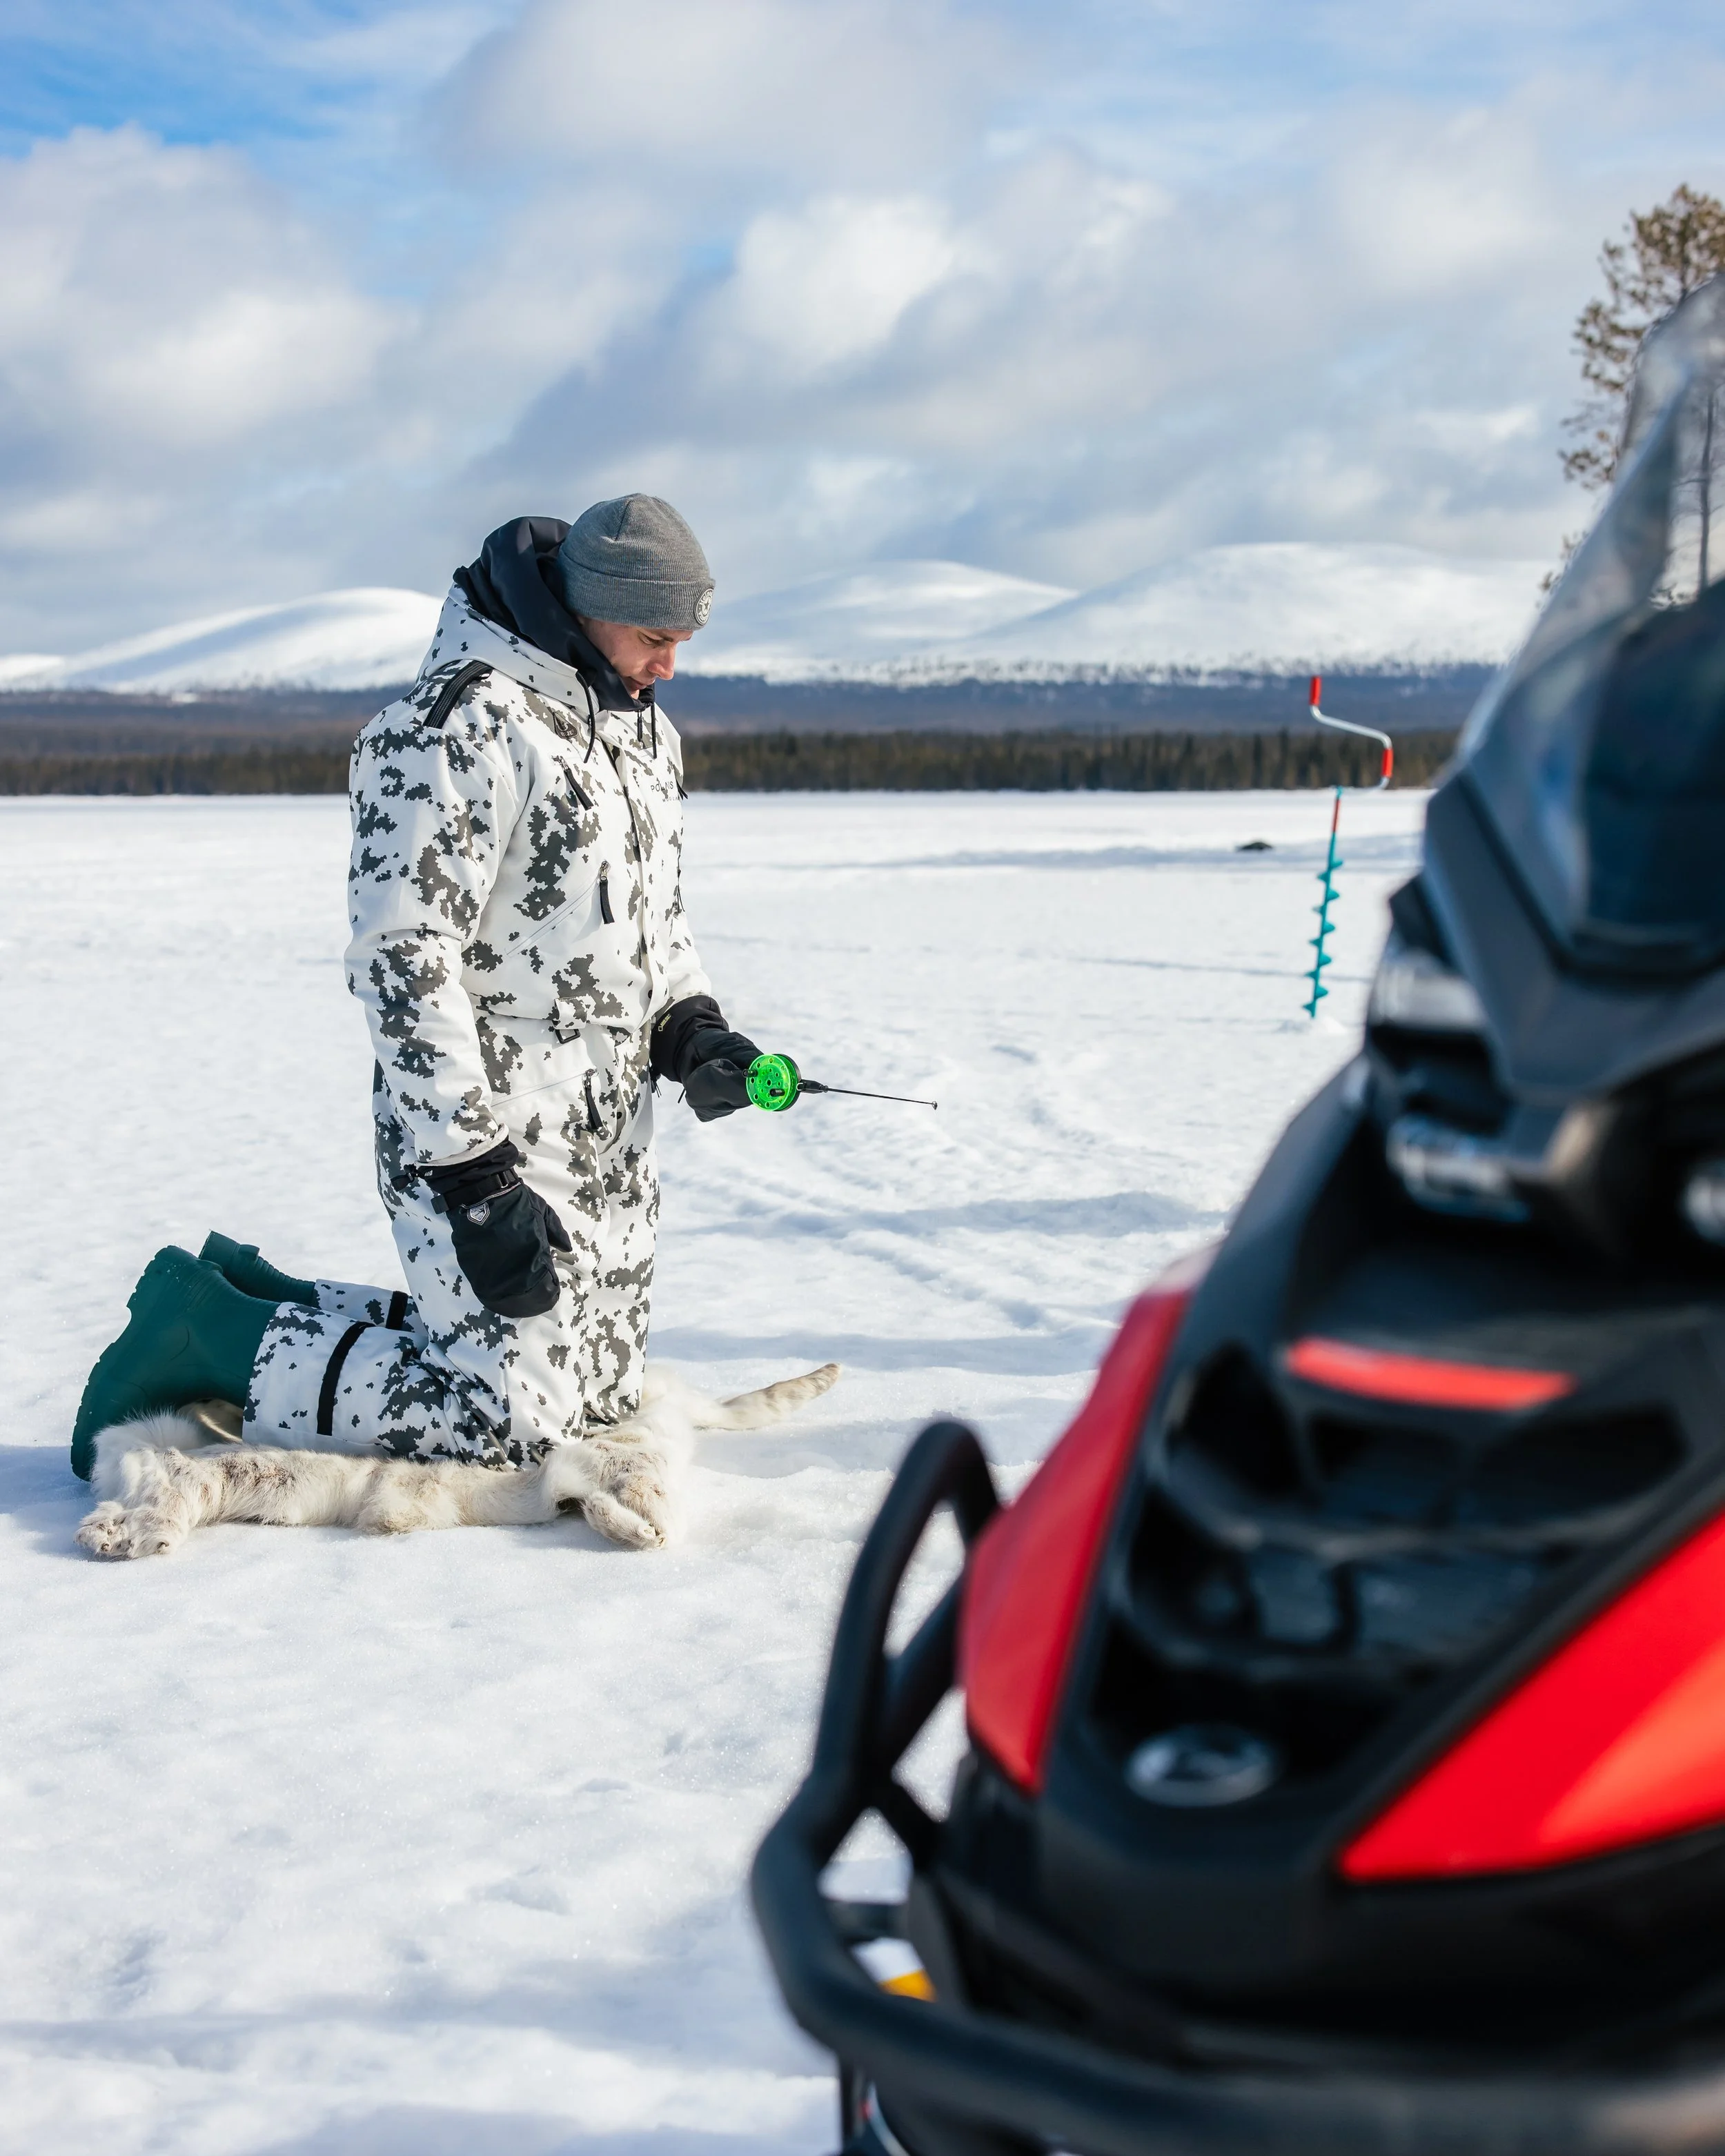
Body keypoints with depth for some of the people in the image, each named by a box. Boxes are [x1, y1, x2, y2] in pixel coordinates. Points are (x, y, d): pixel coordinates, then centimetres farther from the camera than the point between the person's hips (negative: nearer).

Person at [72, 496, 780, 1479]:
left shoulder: (643, 726, 11)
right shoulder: (459, 726, -18)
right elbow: (401, 962, -22)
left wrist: (691, 1030, 1)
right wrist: (477, 1184, -23)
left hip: (611, 1138, 9)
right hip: (480, 1140, -9)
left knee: (599, 1395, 15)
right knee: (506, 1417, -10)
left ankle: (275, 1302, 24)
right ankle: (207, 1332, 6)